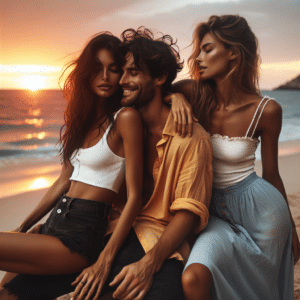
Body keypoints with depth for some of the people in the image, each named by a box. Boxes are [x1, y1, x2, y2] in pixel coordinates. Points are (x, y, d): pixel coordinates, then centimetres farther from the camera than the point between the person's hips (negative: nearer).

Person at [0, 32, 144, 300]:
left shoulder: (125, 118, -10)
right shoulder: (85, 116, 15)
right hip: (56, 223, 7)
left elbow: (134, 196, -13)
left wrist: (105, 260, -16)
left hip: (82, 235, -7)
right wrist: (23, 227, 17)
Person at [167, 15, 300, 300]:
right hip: (215, 208, 2)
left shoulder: (266, 110, -11)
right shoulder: (196, 95, -7)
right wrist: (175, 95, -21)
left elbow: (271, 174, 0)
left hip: (259, 207, -1)